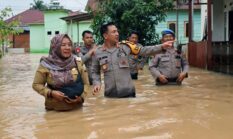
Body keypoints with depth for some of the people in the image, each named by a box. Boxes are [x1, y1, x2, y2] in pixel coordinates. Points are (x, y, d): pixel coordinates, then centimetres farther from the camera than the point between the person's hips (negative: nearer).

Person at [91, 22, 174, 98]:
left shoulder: (125, 47, 1)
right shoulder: (98, 52, 1)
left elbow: (144, 50, 2)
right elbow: (95, 71, 12)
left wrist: (162, 46, -6)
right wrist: (97, 83, -4)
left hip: (128, 93, 0)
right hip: (110, 95, 0)